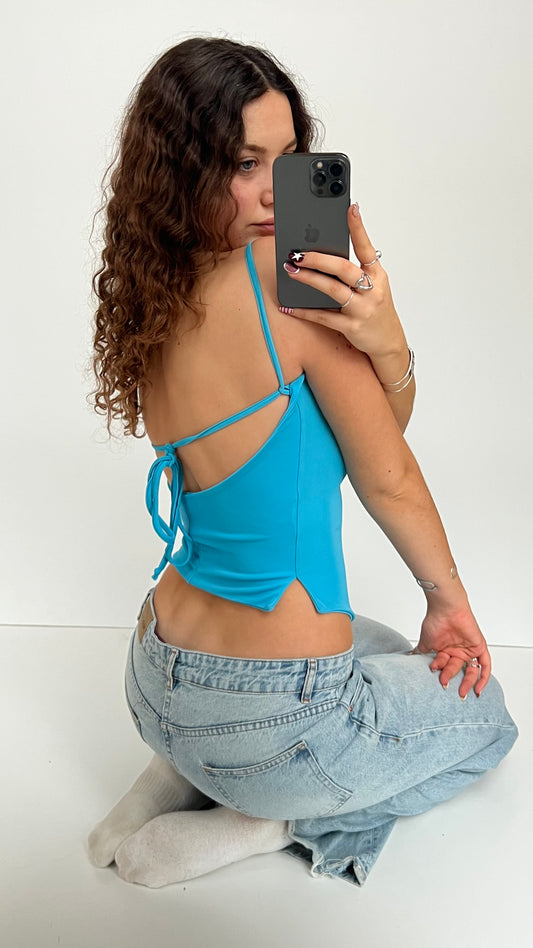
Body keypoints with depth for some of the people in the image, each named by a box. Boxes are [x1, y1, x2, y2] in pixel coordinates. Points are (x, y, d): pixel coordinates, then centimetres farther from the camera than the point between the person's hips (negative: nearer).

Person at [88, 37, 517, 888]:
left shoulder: (153, 310, 2)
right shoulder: (283, 275, -23)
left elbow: (373, 435, 1)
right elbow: (386, 478, -12)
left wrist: (383, 358, -20)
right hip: (275, 716, -7)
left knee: (385, 650, 36)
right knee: (483, 715, 23)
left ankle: (184, 774, 18)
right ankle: (263, 824, 6)